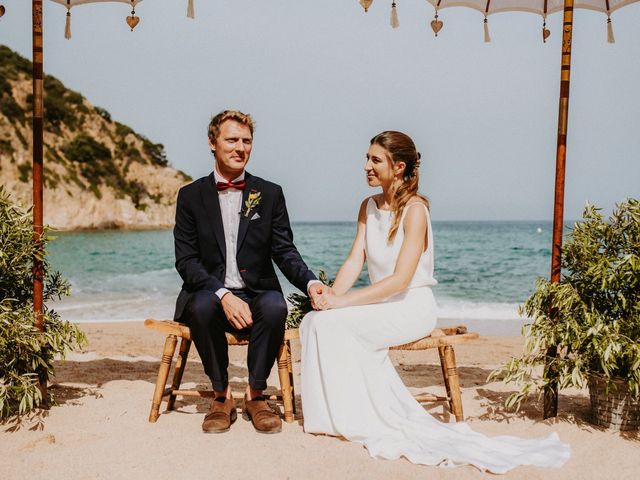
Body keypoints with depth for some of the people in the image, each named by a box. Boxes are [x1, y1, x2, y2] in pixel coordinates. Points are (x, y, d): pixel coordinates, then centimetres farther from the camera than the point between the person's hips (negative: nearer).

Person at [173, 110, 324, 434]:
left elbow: (284, 251, 3)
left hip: (257, 294, 1)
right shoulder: (191, 196, 4)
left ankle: (255, 395, -13)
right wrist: (223, 295, -21)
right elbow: (186, 260, -4)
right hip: (209, 294, 0)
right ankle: (222, 395, -12)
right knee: (202, 307, -34)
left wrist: (310, 282, -19)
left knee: (275, 306, -33)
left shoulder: (270, 194, 7)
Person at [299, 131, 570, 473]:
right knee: (313, 320, -19)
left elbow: (400, 280, -21)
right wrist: (331, 295, -16)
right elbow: (355, 260, 2)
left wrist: (343, 301, -24)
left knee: (332, 324, -26)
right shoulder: (368, 206, 9)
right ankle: (341, 415, -7)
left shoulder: (414, 210, -14)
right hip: (381, 304, 7)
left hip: (412, 308, -6)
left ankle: (373, 420, -9)